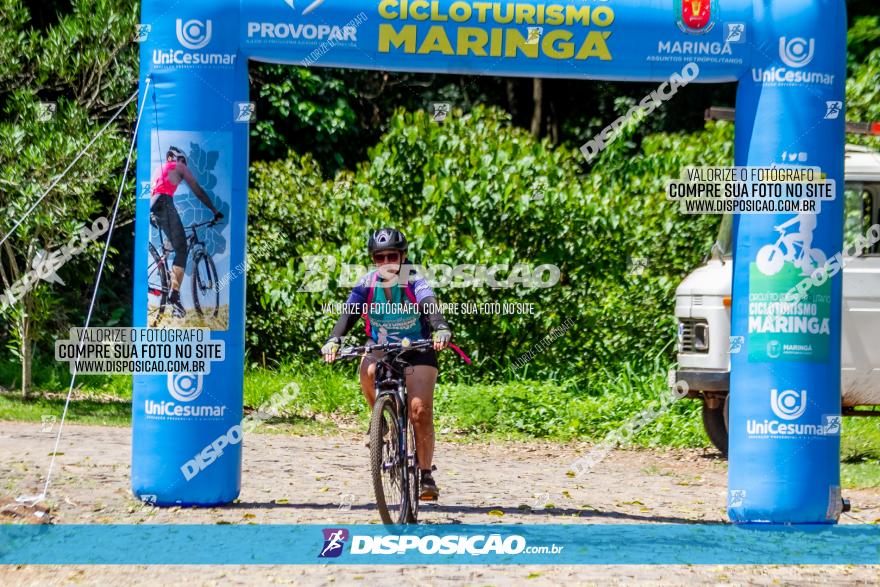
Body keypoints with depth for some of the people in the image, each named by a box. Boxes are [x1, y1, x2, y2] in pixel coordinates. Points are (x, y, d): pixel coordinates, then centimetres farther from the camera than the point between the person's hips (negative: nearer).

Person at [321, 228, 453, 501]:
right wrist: (333, 340, -46)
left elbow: (430, 305, -38)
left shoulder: (414, 281, -20)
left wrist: (441, 329, -60)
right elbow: (349, 312, -26)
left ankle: (426, 475, -5)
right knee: (368, 371, -34)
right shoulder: (367, 284, -14)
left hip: (417, 349, -2)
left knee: (420, 410, -18)